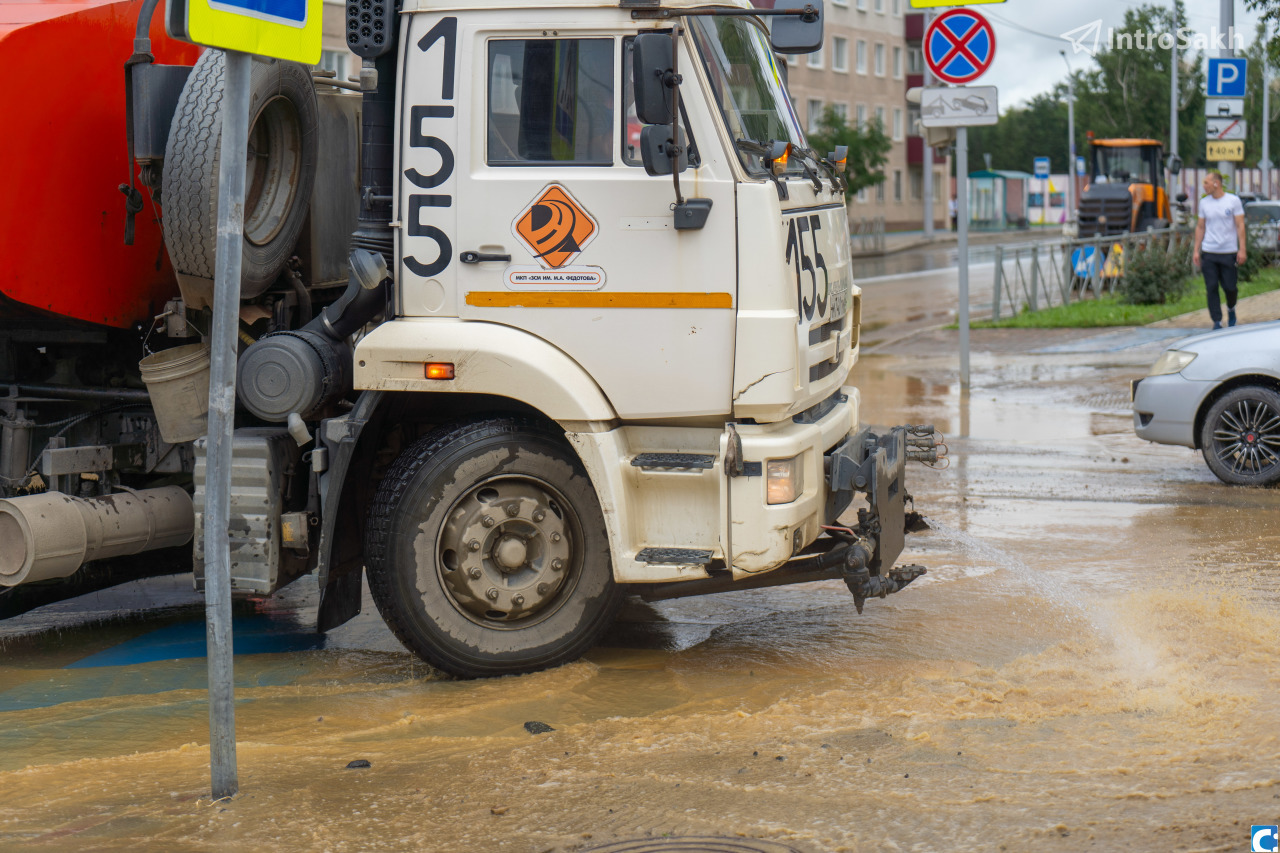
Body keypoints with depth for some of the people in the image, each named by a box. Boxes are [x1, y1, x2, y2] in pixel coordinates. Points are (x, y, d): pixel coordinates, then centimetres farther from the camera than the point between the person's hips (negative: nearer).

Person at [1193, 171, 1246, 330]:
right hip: (1208, 253, 2)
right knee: (1211, 289, -3)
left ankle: (1231, 310, 33)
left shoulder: (1233, 200, -1)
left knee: (1230, 287, 3)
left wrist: (1242, 249, -8)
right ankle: (1217, 322, 3)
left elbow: (1240, 226, -1)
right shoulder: (1204, 203, 8)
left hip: (1229, 252, -2)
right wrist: (1196, 251, 8)